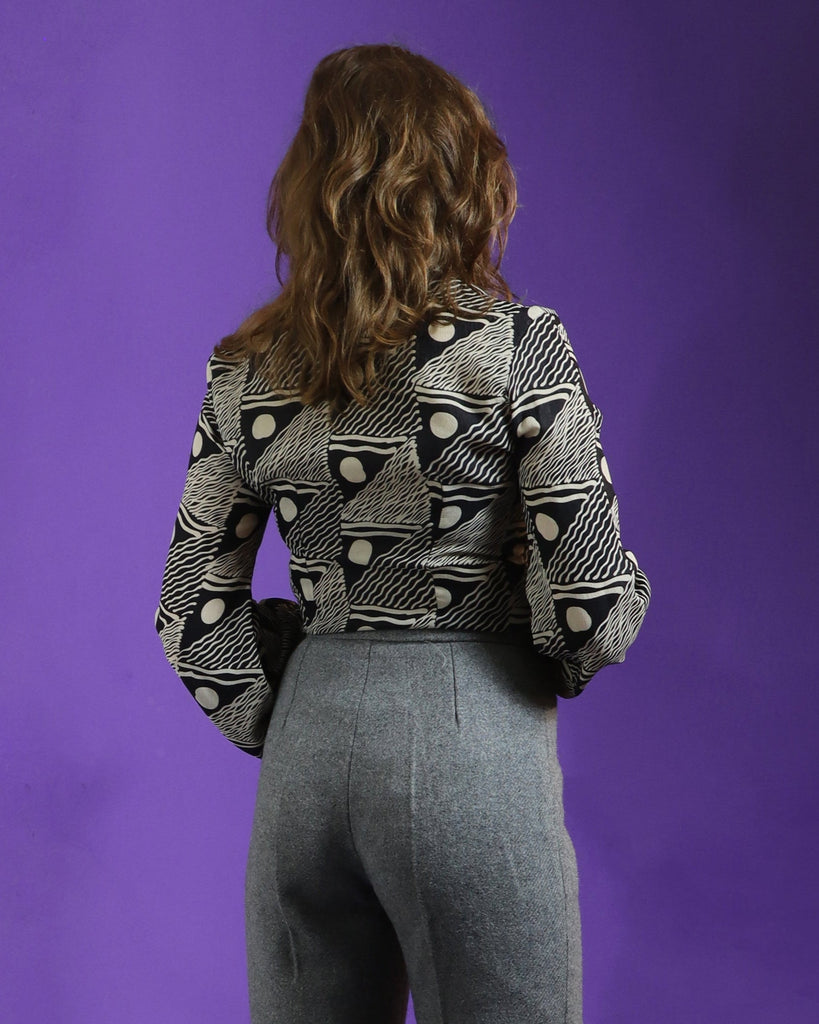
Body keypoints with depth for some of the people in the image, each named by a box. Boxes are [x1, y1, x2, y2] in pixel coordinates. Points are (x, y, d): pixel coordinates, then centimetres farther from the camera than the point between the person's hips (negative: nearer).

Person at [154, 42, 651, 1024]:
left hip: (308, 747, 5)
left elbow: (193, 615, 6)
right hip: (474, 737, -4)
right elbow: (590, 606, -11)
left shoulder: (244, 371, 4)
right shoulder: (520, 346, -9)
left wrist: (287, 733, 15)